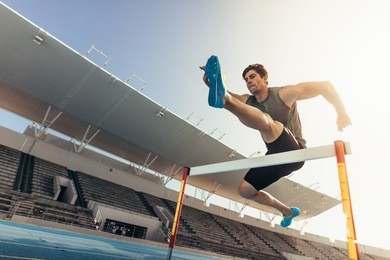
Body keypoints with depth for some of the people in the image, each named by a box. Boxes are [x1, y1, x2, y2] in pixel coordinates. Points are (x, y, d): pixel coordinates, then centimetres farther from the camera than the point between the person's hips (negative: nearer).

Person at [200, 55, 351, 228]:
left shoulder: (284, 94, -7)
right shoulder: (248, 101, 9)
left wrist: (341, 113, -13)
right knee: (245, 190, 10)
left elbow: (324, 86, -4)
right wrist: (209, 83, -14)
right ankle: (288, 211, 26)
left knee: (266, 122, -34)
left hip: (294, 153, -7)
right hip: (276, 157, 7)